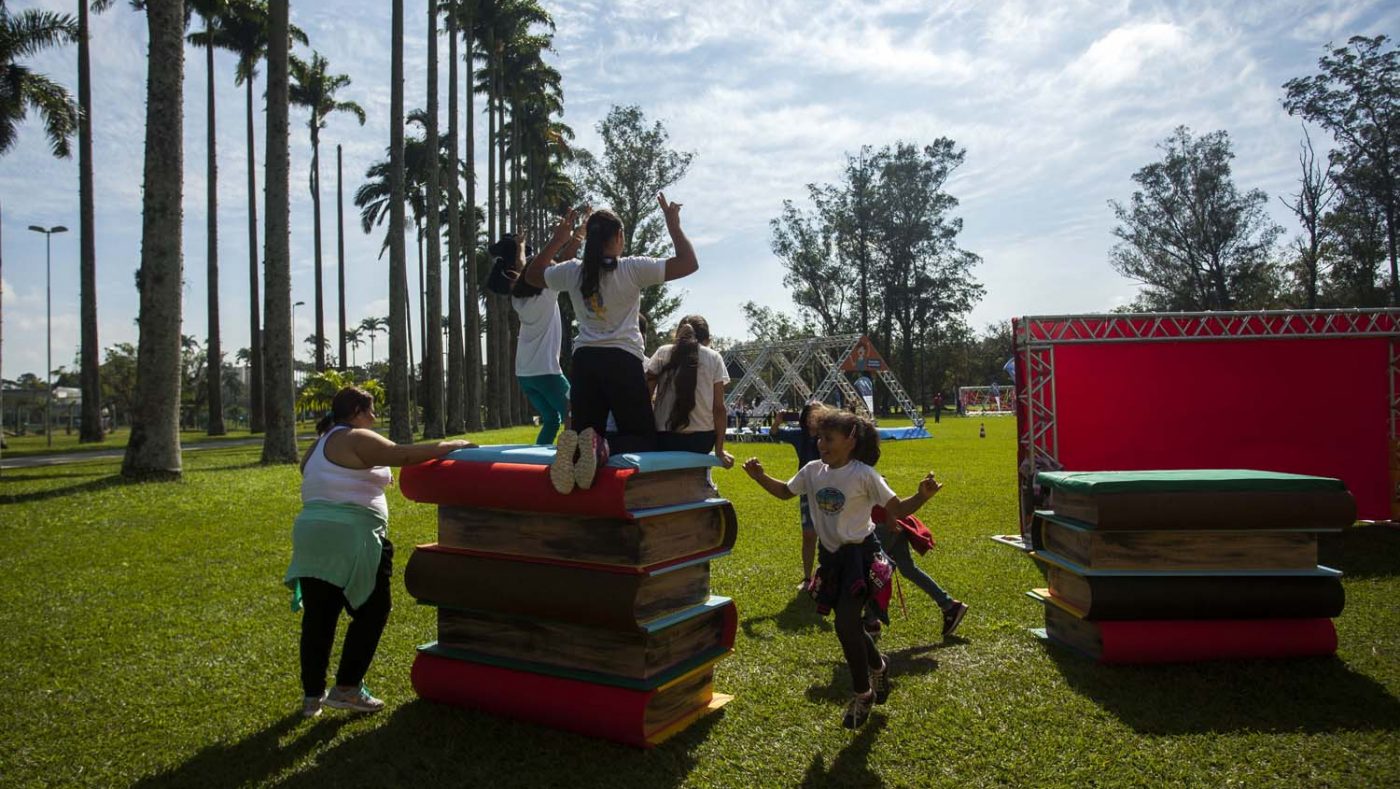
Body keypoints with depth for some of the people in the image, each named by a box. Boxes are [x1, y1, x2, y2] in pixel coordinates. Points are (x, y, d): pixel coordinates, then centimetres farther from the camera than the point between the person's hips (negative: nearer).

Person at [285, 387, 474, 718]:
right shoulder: (357, 439, -9)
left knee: (318, 617, 12)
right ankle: (347, 688, 6)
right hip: (348, 541, -9)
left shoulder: (319, 445, 20)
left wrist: (374, 478, 26)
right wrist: (452, 445, -10)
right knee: (372, 611, 4)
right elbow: (406, 455, -16)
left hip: (311, 537, 9)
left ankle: (312, 695, 19)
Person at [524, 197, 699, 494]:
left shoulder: (572, 272, 6)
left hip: (585, 361, 4)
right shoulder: (632, 269, -4)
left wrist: (557, 240, 28)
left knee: (585, 430, 13)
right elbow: (689, 263, -3)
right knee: (644, 438, 7)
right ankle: (602, 449, -30)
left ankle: (573, 447, -28)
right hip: (622, 361, -3)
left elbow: (532, 275, 26)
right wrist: (673, 224, 7)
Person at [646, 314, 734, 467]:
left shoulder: (662, 353, 5)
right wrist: (719, 449, 2)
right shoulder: (714, 358, 4)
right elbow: (719, 407, -1)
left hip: (665, 439, -2)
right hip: (702, 440, 2)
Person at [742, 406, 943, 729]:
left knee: (845, 625, -12)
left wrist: (922, 496, -33)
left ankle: (862, 694, 12)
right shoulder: (813, 471, -1)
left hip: (860, 553, -6)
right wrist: (760, 477, 1)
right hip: (830, 555, 6)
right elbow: (785, 492, 15)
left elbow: (898, 509, -15)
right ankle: (878, 667, 46)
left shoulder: (863, 474, -17)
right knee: (848, 625, 14)